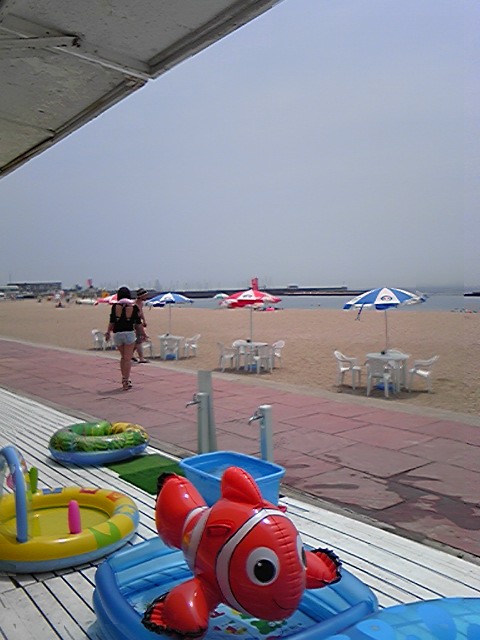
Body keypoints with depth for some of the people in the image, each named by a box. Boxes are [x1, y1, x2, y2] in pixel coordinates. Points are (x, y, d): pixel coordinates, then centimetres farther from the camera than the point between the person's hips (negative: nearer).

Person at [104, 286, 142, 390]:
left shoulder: (115, 306, 0)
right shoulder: (134, 307, -1)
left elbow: (111, 322, -3)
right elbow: (138, 323, 3)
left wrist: (108, 332, 9)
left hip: (117, 334, 2)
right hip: (129, 333, -2)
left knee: (123, 357, 20)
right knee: (128, 358, 2)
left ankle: (124, 378, 23)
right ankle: (126, 382, -1)